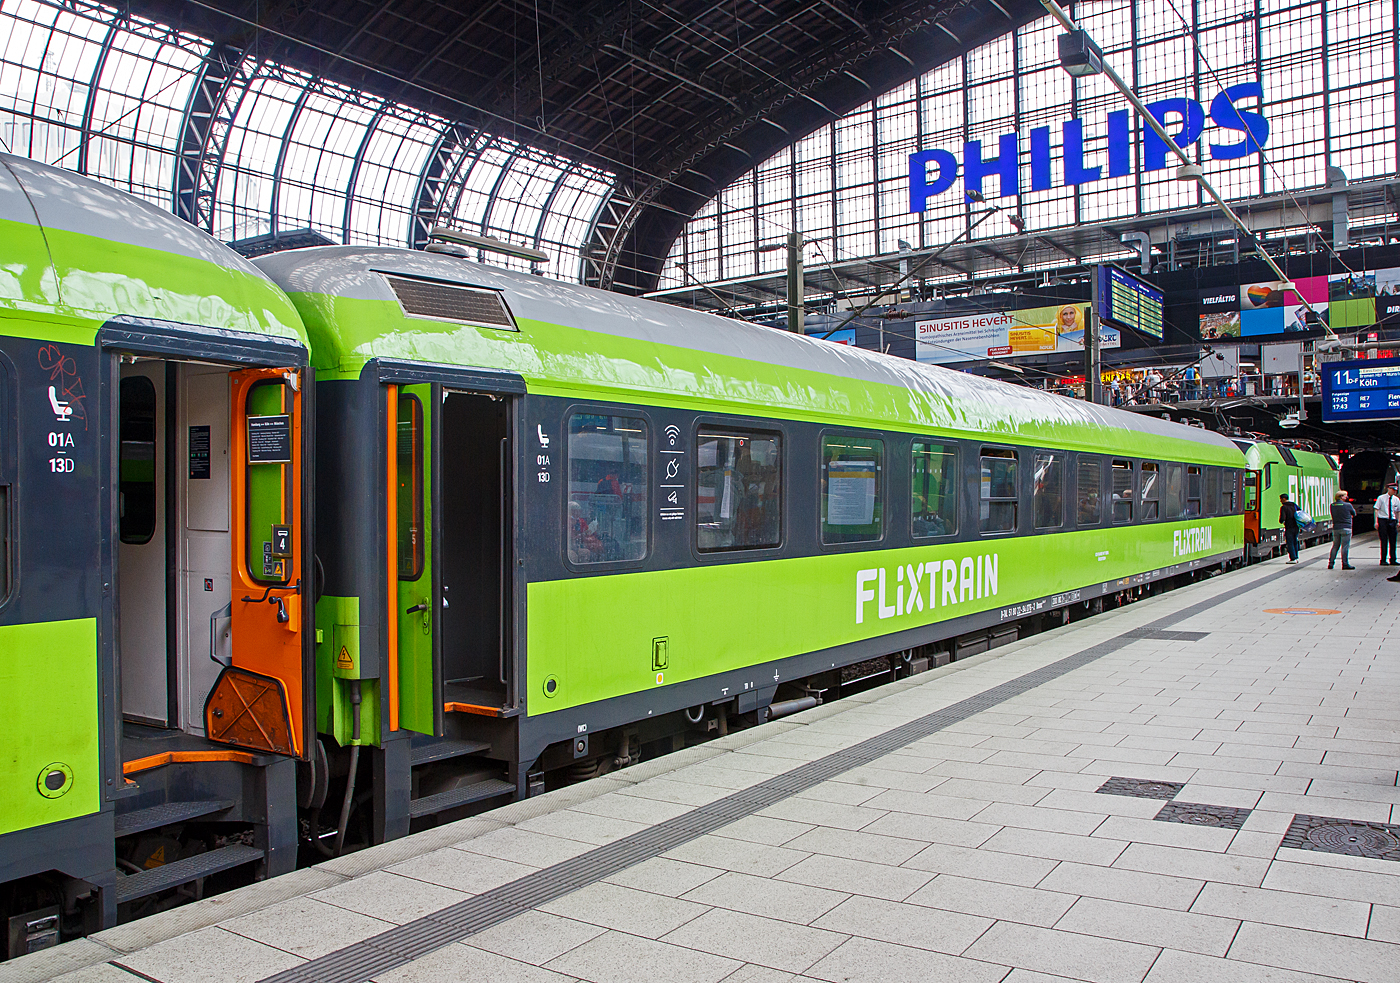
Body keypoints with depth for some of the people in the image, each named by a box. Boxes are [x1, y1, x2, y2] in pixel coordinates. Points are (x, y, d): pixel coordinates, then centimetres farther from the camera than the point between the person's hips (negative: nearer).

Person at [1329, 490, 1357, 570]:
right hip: (1345, 527, -5)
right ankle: (1345, 564, -4)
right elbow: (1354, 514, 6)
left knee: (1335, 546, 12)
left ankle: (1330, 563, 12)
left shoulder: (1332, 505, 5)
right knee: (1345, 546, -3)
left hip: (1335, 528, 5)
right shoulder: (1348, 505, -8)